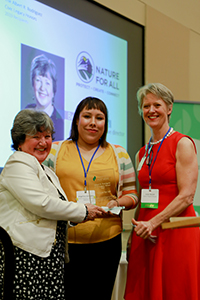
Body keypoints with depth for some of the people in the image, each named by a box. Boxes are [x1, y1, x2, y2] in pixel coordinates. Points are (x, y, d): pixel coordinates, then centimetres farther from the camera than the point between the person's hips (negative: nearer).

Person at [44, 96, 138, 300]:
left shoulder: (119, 154, 12)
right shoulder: (55, 151, 9)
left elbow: (131, 195, 14)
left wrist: (117, 203, -7)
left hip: (106, 240, 1)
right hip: (64, 240, -1)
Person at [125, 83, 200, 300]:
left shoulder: (182, 144, -4)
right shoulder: (142, 153, 16)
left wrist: (153, 223, -18)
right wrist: (135, 232, 9)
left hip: (176, 233, -6)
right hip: (146, 234, 6)